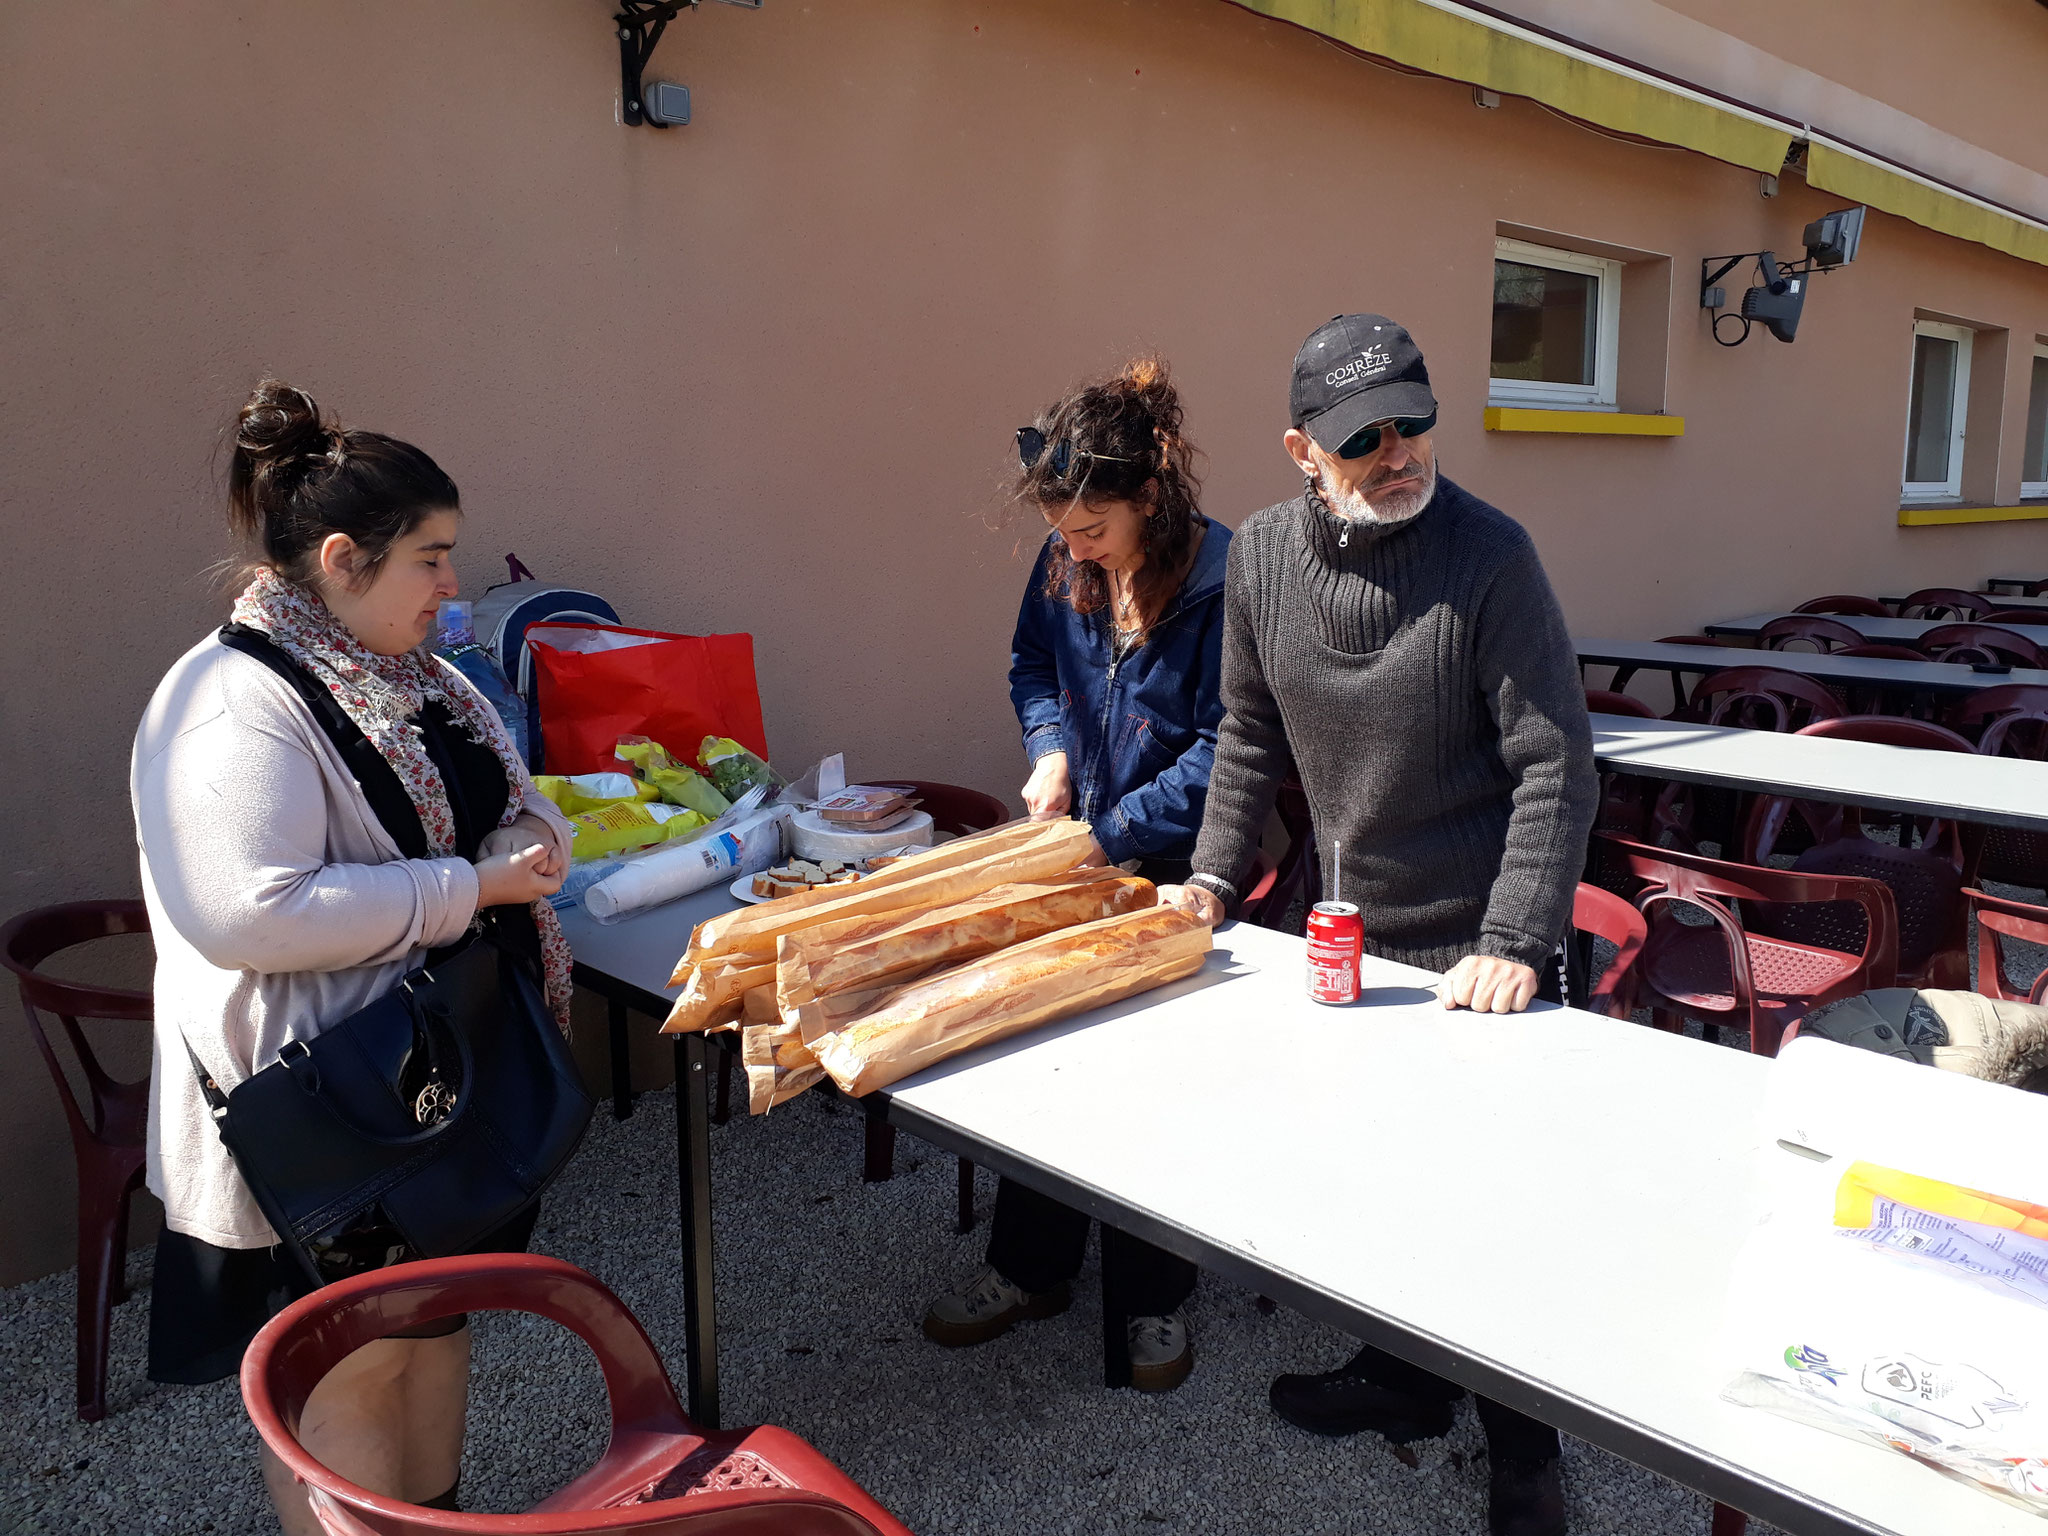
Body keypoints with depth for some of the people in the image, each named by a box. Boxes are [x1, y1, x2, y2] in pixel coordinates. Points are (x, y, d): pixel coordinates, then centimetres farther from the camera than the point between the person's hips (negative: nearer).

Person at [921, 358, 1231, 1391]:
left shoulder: (1225, 583, -21)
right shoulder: (1064, 565, -3)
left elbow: (1223, 756, -20)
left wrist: (1105, 838, -20)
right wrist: (1051, 749, -4)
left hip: (1180, 865, -5)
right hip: (1083, 847, 6)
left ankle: (1154, 1298, 27)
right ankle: (1030, 1269, 33)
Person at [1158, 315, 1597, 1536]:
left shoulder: (1488, 555, -19)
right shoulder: (1264, 554, -4)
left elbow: (1558, 763, -17)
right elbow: (1252, 736, 9)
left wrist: (1513, 943, -22)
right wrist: (1212, 879, 6)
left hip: (1482, 944, -5)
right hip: (1353, 929, 5)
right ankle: (1406, 1377, 42)